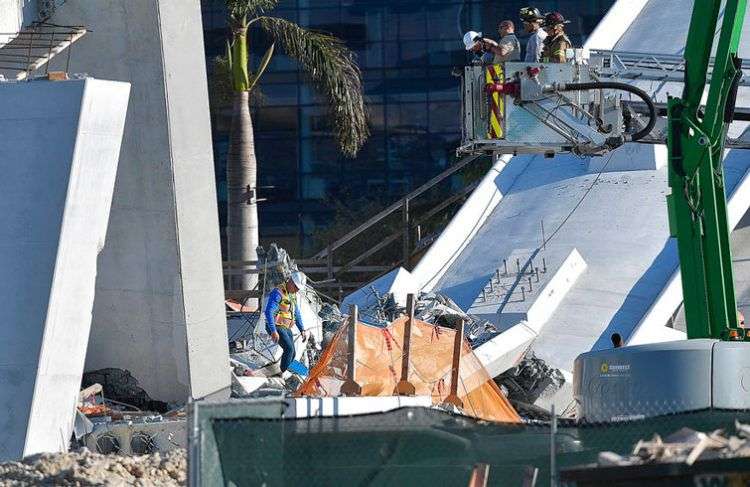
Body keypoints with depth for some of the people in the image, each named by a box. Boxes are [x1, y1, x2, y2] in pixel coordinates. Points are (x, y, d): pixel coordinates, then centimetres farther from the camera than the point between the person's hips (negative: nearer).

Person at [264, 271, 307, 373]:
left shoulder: (293, 295, 13)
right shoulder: (278, 293, -16)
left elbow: (297, 313, 24)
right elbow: (269, 312, -25)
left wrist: (302, 330, 18)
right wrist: (273, 331, -31)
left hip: (286, 328, 9)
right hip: (276, 327, -9)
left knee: (291, 353, 4)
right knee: (289, 349, -22)